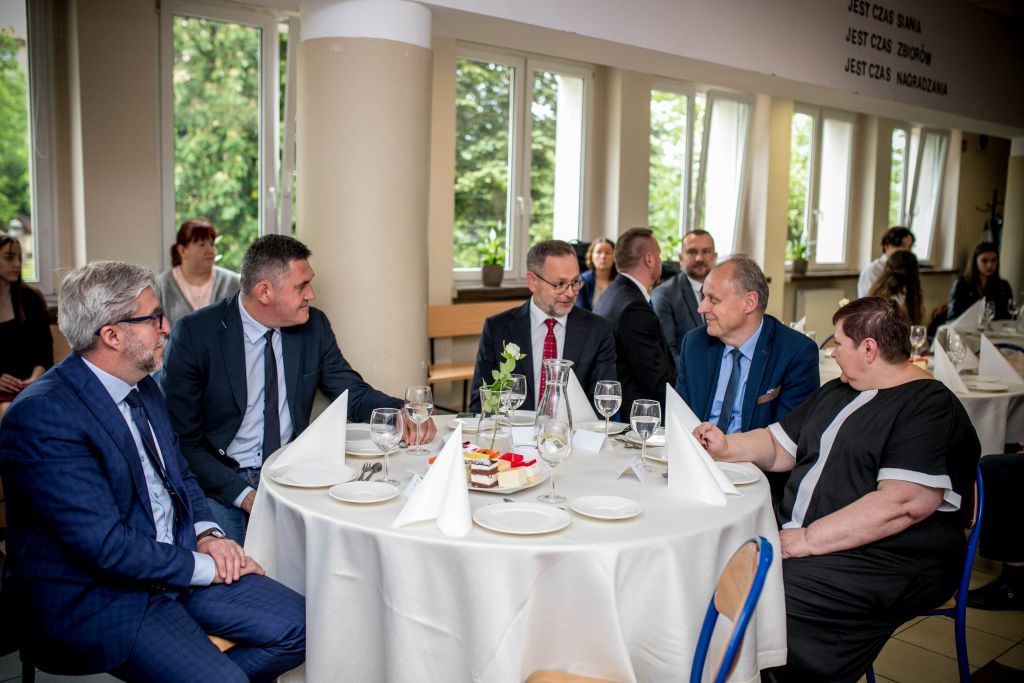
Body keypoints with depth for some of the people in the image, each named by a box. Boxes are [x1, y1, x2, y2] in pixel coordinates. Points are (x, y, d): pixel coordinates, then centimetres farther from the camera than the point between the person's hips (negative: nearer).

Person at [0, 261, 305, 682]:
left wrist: (206, 534, 0)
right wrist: (203, 567, -14)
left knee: (300, 626, -3)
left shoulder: (142, 386, 7)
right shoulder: (41, 415, -21)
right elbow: (105, 545, -24)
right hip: (95, 596, -8)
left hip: (176, 563, 8)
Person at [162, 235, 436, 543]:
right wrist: (243, 494, -21)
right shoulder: (194, 334, -10)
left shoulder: (314, 326, 1)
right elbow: (183, 438, -10)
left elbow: (353, 392, 11)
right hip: (220, 482, -3)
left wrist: (402, 413, -11)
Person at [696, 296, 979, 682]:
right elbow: (778, 447, 24)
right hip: (796, 537, 9)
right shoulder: (836, 393, 19)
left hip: (882, 562, -8)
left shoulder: (931, 408, -10)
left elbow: (904, 504, -22)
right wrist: (727, 447, 3)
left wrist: (806, 540, -21)